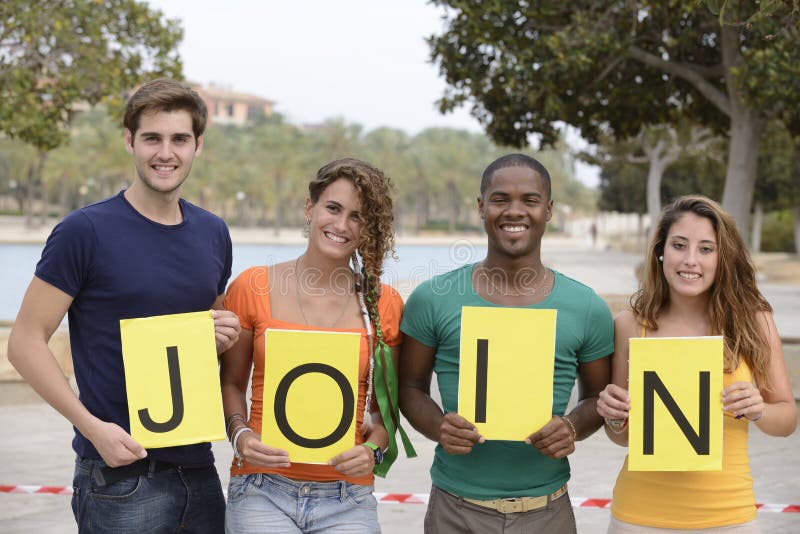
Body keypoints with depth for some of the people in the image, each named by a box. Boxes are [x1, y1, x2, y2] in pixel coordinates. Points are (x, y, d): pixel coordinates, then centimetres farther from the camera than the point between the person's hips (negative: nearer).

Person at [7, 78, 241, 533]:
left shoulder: (213, 234, 8)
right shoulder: (86, 231, -9)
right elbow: (26, 341, -9)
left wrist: (227, 336, -1)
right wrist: (92, 426, -19)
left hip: (198, 470, 5)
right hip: (120, 475, -5)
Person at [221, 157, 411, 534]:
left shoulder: (384, 304, 3)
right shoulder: (253, 287, 0)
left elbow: (385, 404, 11)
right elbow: (232, 383, 10)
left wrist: (373, 449, -7)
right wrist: (240, 435, -8)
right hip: (262, 491, -1)